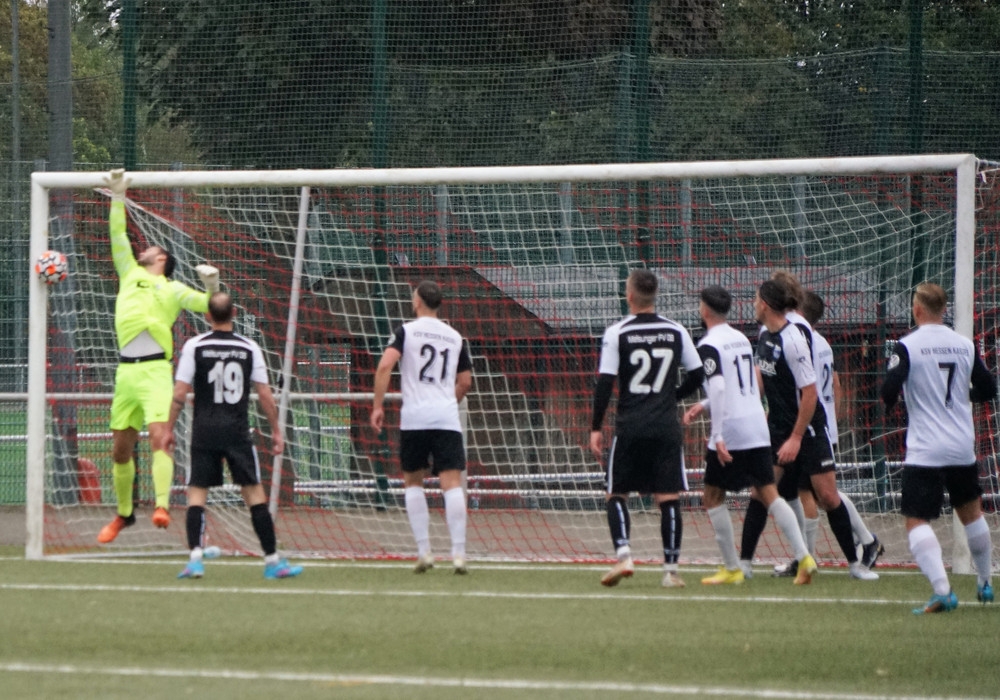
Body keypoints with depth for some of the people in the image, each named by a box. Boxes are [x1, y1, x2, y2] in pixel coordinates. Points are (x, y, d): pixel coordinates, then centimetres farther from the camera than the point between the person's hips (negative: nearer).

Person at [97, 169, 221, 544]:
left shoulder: (173, 289, 12)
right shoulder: (130, 274, 22)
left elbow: (208, 306, 6)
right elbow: (118, 236, 22)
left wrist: (212, 285, -12)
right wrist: (118, 198, 19)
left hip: (155, 370, -4)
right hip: (125, 370, 4)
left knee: (158, 436, -21)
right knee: (120, 448, 7)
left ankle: (162, 506, -31)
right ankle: (124, 513, 20)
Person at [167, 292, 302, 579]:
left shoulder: (194, 346, -1)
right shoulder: (249, 348, 2)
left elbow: (180, 393, -4)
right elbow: (265, 394, 2)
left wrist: (170, 429, 5)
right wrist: (276, 431, 11)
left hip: (204, 431, -1)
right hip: (238, 431, 1)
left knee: (197, 492, 4)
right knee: (254, 492, 4)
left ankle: (195, 558, -11)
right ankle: (273, 561, 4)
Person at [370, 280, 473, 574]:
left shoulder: (406, 331, 2)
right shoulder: (455, 337, 13)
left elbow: (385, 365, -12)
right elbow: (465, 382, 19)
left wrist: (377, 406, -7)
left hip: (414, 418, -2)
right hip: (447, 418, 2)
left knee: (413, 482, 13)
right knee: (452, 484, -4)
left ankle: (423, 551, 6)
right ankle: (458, 552, -14)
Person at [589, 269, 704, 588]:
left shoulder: (617, 333, -5)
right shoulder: (676, 332, 4)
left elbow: (605, 384, -8)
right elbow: (697, 375, 10)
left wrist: (596, 428, -1)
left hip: (630, 427, -2)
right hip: (666, 427, 2)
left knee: (616, 495, 10)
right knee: (668, 498, 4)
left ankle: (623, 555, -9)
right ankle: (671, 569, 1)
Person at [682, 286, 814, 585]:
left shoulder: (709, 346, -11)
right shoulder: (741, 338, 15)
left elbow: (718, 388, -21)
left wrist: (717, 435, -22)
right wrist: (704, 406, 28)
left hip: (730, 429, -7)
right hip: (758, 427, 7)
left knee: (712, 497, 6)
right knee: (767, 493, 8)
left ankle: (732, 568, 6)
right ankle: (803, 556, -6)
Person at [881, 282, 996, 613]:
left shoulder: (908, 346, -10)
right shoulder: (965, 345, 4)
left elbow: (889, 391, -16)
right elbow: (988, 390, 10)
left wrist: (889, 400, 7)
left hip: (924, 452, -5)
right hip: (963, 448, 5)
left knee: (916, 521, -6)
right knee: (971, 512, 24)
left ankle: (942, 589, -24)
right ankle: (984, 583, 36)